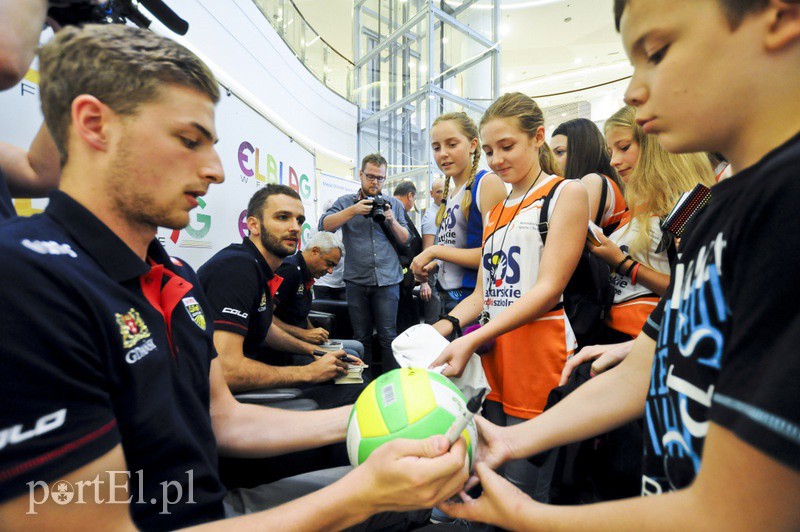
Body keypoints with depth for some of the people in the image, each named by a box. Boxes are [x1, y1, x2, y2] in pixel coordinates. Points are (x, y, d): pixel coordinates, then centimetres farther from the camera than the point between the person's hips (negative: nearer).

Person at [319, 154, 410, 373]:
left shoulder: (394, 205, 13)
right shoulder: (346, 202, 10)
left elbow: (405, 240, 11)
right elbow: (324, 225, -5)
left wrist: (392, 221, -6)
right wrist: (353, 210, -16)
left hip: (387, 280, 0)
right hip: (356, 281, 0)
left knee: (388, 336, -2)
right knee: (361, 337, 8)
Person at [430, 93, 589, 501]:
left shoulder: (566, 193, -2)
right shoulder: (496, 210, 18)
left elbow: (549, 287, -13)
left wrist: (472, 340, -22)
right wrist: (446, 325, -4)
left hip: (539, 357, -6)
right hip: (492, 355, 6)